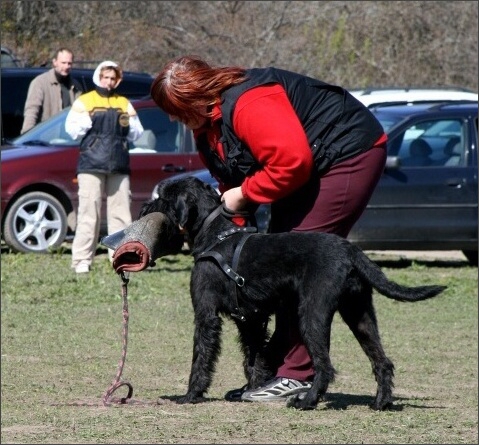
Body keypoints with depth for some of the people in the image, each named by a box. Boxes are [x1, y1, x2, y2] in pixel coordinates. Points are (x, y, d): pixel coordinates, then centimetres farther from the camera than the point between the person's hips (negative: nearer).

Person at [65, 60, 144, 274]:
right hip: (91, 165, -4)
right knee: (88, 213, -8)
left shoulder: (124, 104, 18)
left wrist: (129, 124, -3)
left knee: (120, 214, 3)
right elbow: (72, 129, -1)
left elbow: (137, 133, 15)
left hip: (119, 167, 4)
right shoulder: (84, 101, 8)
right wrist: (88, 119, -14)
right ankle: (82, 260, -8)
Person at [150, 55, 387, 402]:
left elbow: (292, 160, -33)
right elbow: (234, 179, 11)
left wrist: (243, 194, -21)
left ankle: (298, 375, -15)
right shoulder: (208, 123, 6)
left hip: (351, 153, -11)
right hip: (312, 169, 11)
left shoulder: (247, 103, -28)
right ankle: (279, 366, 8)